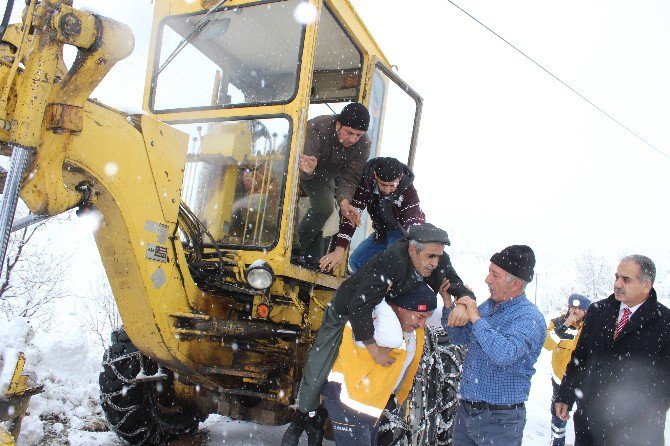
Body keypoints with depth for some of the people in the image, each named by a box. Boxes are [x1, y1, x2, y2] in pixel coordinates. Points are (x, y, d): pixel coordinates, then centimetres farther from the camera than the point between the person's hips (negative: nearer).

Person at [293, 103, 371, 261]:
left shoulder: (363, 145, -26)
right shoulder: (317, 128, -40)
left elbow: (349, 177, -26)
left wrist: (344, 200, -45)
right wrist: (308, 171, -70)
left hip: (323, 176, 4)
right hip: (298, 170, -4)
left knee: (325, 208, -4)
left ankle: (298, 249, 12)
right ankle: (290, 243, -15)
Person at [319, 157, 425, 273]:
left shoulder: (408, 191, -31)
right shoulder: (367, 181, -24)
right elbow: (351, 213, -28)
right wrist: (339, 249, -36)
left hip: (403, 231, -4)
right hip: (382, 232, 4)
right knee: (356, 261, -3)